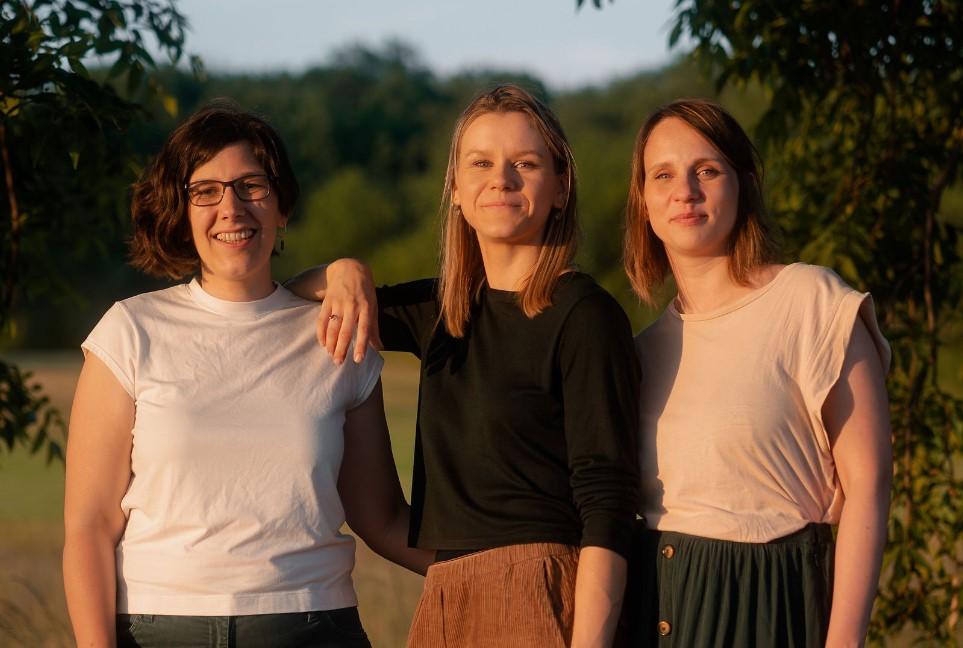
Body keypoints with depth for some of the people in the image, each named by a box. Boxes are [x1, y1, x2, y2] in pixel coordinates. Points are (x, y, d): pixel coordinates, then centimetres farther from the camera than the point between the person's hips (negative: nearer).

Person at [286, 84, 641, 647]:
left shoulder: (584, 316, -8)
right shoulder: (443, 313, 12)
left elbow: (607, 506, -14)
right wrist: (344, 273, 3)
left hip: (541, 601, -7)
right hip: (445, 601, 7)